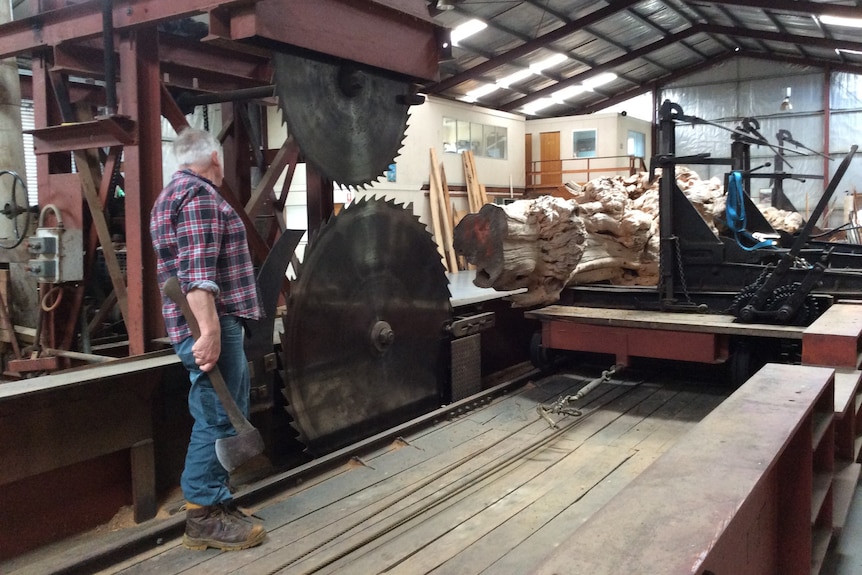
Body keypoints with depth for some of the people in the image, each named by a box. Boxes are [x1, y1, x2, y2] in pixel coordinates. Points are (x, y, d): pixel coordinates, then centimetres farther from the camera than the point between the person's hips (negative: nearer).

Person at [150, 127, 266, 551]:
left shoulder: (176, 191, 22)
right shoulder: (198, 195, -12)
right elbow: (197, 273, -23)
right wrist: (209, 331, -28)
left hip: (215, 322, 11)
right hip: (210, 324, -11)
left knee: (226, 414, 15)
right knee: (217, 419, -5)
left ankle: (216, 498, 25)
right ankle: (204, 516, 3)